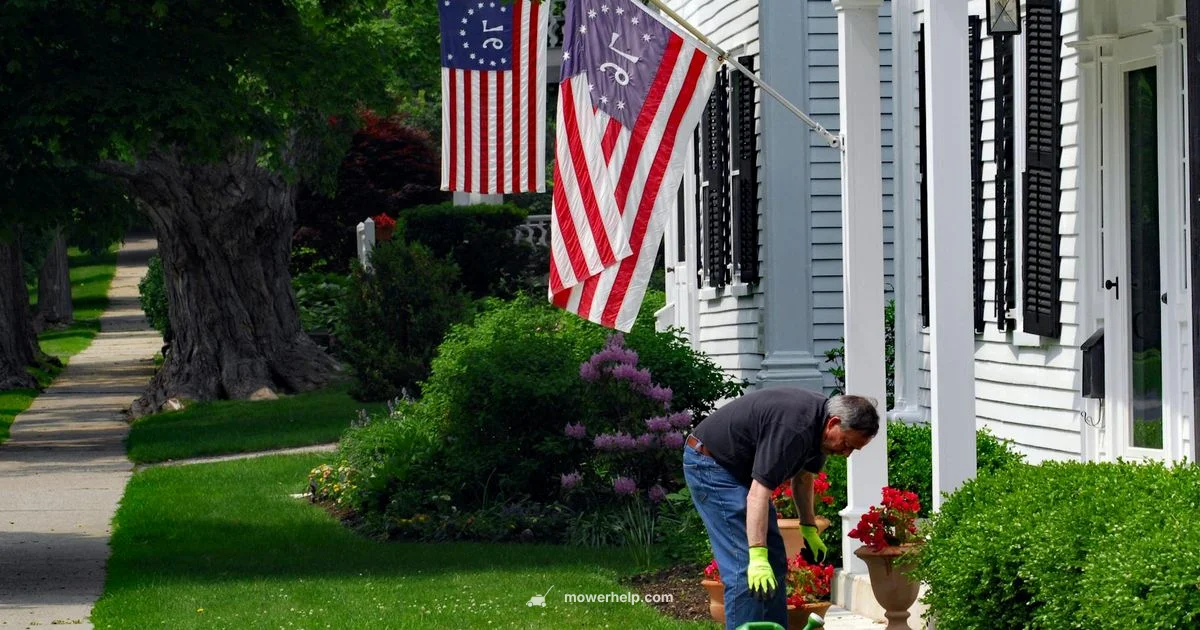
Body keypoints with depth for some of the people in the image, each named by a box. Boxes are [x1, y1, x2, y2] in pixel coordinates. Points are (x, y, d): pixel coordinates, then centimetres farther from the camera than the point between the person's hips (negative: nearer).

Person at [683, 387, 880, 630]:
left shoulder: (818, 421, -3)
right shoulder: (793, 428, -32)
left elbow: (803, 475, 16)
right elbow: (758, 492, -36)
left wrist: (809, 526, 14)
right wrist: (757, 557, -40)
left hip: (742, 468, 10)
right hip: (709, 462, -10)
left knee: (774, 562, 8)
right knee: (745, 567, -16)